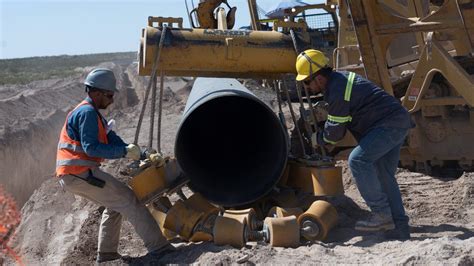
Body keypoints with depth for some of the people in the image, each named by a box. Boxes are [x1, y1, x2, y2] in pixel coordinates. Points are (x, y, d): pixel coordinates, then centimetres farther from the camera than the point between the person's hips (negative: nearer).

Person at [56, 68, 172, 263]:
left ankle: (106, 253, 21)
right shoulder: (87, 112, -11)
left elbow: (113, 140, 16)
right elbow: (91, 147, -22)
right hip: (79, 173, -10)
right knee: (128, 200, -9)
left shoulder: (93, 114, 22)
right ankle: (159, 248, -9)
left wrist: (141, 155, 4)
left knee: (116, 204, 20)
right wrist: (124, 152, -24)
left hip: (73, 175, 10)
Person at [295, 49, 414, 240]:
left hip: (390, 124, -11)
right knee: (384, 176, 9)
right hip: (397, 123, 11)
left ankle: (381, 215, -18)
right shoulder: (339, 78, 11)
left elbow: (334, 133, -12)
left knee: (358, 160, -22)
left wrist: (317, 139, 7)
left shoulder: (337, 92, -20)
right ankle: (398, 230, 9)